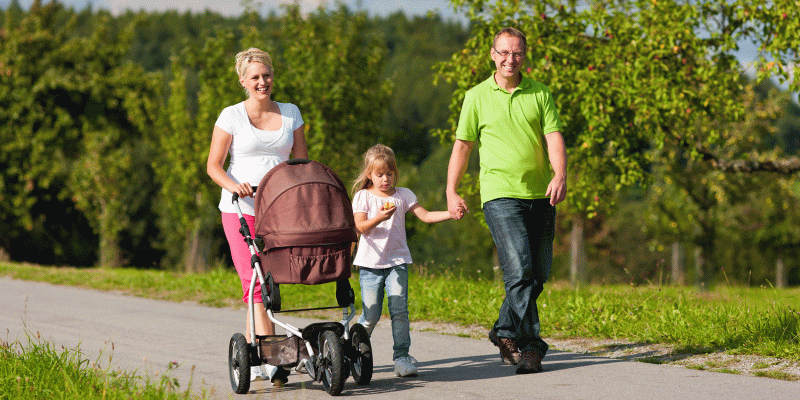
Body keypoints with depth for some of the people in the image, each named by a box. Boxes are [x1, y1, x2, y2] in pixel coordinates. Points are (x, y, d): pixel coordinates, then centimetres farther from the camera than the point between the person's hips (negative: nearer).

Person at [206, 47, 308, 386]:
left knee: (268, 281, 3)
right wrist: (233, 185, -19)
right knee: (255, 281, -13)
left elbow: (302, 161, 14)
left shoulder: (290, 114, 11)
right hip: (240, 209, -3)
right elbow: (213, 165, 0)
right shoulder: (231, 116, 1)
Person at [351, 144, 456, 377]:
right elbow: (360, 227, -9)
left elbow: (425, 216, 4)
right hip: (370, 263, -1)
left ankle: (402, 356, -10)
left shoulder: (403, 195, 10)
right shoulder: (362, 196, 3)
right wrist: (379, 218, -28)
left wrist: (450, 214, -11)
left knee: (399, 308, -13)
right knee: (371, 314, -2)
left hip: (397, 261, 1)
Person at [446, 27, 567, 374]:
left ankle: (506, 334, 24)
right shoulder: (477, 97, 4)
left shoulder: (540, 94, 10)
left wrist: (560, 175, -17)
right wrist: (451, 192, 1)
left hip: (540, 196, 4)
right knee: (519, 270, -16)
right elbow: (462, 145, 8)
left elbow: (554, 137, 1)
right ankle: (529, 346, -11)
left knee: (538, 274, 7)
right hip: (500, 195, -4)